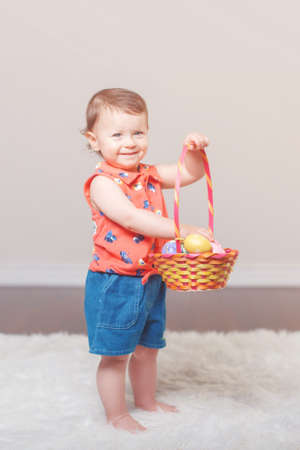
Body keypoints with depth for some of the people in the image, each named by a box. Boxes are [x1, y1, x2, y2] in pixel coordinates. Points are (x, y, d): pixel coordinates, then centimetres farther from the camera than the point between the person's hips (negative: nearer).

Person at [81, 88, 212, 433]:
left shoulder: (149, 175, 5)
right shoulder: (102, 183, -18)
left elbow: (189, 174, 10)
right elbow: (131, 218, -30)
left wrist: (193, 151, -12)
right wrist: (182, 230, -33)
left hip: (151, 281, 7)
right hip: (114, 284, -7)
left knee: (147, 347, 21)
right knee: (115, 354, 5)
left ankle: (146, 399, 42)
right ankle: (116, 415, 22)